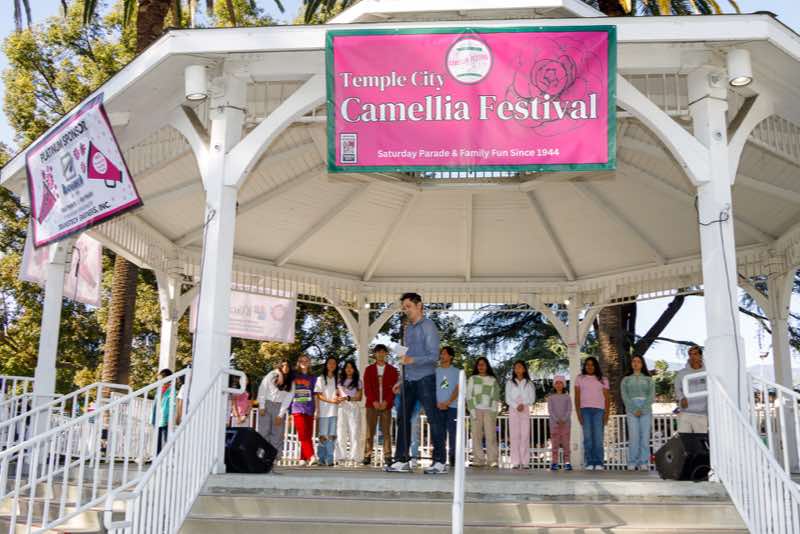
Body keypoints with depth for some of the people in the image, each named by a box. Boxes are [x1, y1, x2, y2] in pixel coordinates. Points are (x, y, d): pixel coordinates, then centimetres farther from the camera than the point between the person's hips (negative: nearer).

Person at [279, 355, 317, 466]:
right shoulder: (293, 377, 10)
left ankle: (303, 459, 5)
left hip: (309, 411, 3)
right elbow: (288, 395, 9)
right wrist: (281, 413, 6)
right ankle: (311, 457, -24)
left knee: (308, 436, -1)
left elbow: (316, 395, 13)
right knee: (303, 435, -16)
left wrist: (317, 411, 2)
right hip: (297, 410, -3)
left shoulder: (313, 378, 15)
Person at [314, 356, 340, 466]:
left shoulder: (337, 379, 14)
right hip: (324, 411, -2)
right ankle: (321, 459, 4)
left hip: (334, 411, 2)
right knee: (323, 436, -3)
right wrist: (330, 400, -14)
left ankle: (330, 459, 0)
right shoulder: (321, 379, 5)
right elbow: (319, 395, -1)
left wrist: (338, 399, -8)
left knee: (332, 436, -2)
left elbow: (338, 393, 16)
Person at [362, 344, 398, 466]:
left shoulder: (392, 370, 9)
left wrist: (386, 402, -10)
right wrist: (374, 401, -9)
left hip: (386, 405, 0)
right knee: (370, 431, -1)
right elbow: (367, 388, 3)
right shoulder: (369, 369, 10)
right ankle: (367, 456, 0)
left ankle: (387, 456, 0)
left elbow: (393, 388, 2)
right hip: (372, 404, 0)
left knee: (386, 432, -1)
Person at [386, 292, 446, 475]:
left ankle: (440, 462, 0)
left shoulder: (428, 327, -7)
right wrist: (402, 380, 20)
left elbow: (434, 356, -15)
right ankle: (401, 461, 12)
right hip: (409, 380, 8)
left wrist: (412, 360, -29)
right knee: (403, 419, 6)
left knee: (433, 419, -4)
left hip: (424, 379, -8)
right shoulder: (409, 328, 17)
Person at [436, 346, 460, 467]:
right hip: (438, 407, 1)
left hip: (452, 406, -1)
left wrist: (448, 402, -12)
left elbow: (458, 389, 0)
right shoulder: (435, 371, 13)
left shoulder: (457, 372, 9)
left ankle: (452, 457, 1)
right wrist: (437, 403, -8)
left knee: (452, 432, -4)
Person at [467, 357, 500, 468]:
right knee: (476, 435, -5)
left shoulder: (493, 380, 14)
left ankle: (493, 460, -12)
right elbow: (469, 396, 6)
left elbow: (496, 397, 11)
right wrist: (472, 410, -5)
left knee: (491, 435, -9)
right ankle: (478, 460, -5)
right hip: (476, 409, 0)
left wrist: (494, 410, -1)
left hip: (489, 410, 0)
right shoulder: (472, 379, 12)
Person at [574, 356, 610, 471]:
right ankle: (589, 463, -4)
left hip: (599, 410, 0)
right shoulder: (580, 378, 13)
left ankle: (599, 463, -7)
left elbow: (606, 398, 9)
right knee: (587, 437, -5)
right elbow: (577, 397, 8)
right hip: (585, 409, 0)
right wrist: (578, 412, -2)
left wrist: (606, 413, -1)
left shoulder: (602, 380, 14)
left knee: (598, 437, -8)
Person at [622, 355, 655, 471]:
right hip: (631, 409, -1)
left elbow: (652, 395, 5)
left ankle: (644, 463, -5)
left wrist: (643, 409, -9)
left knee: (645, 436, -6)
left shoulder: (648, 379, 18)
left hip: (646, 409, 1)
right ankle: (632, 463, -10)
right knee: (633, 437, -10)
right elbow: (624, 396, 5)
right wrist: (634, 410, -9)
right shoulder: (626, 380, 17)